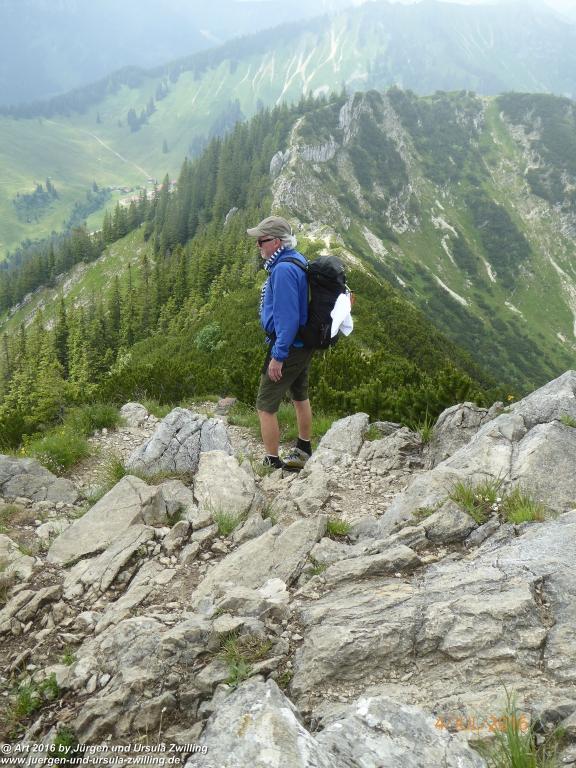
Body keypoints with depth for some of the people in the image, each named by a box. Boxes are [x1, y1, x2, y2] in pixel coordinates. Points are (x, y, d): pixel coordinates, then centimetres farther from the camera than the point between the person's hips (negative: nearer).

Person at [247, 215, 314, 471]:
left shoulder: (283, 270, -23)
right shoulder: (298, 261, 8)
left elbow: (287, 317, -27)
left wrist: (278, 356, -24)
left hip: (288, 347, -11)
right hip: (304, 344, 11)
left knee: (265, 406, -2)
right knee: (300, 396, 24)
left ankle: (272, 463, 6)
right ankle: (303, 450, 41)